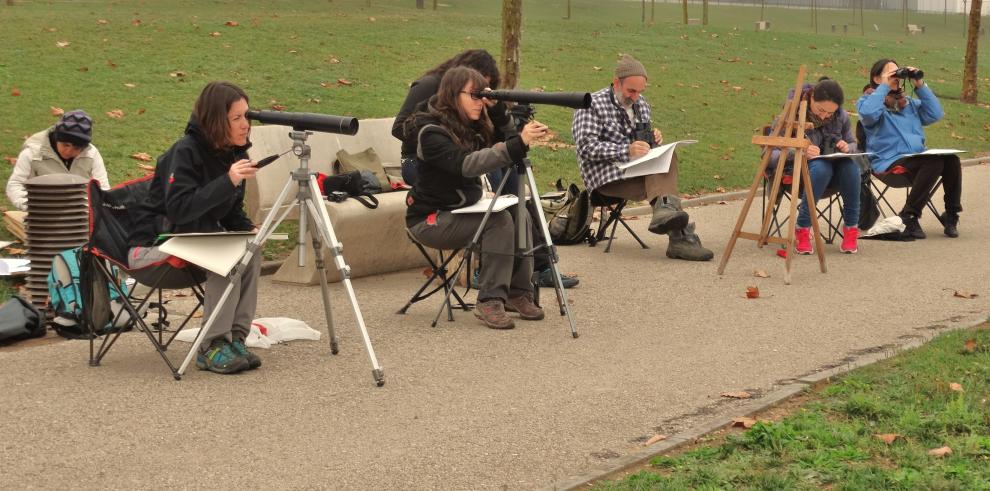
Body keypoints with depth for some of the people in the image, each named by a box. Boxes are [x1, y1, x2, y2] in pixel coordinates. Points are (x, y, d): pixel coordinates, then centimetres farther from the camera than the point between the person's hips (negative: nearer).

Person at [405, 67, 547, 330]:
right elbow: (466, 164, -36)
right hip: (429, 219, -8)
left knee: (520, 215, -12)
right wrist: (518, 143, -45)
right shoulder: (431, 132, -20)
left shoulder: (473, 126, 5)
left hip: (462, 209, 8)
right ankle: (489, 301, -22)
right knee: (499, 220, -25)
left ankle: (518, 294, -7)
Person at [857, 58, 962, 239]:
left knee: (951, 160, -22)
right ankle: (908, 218, -24)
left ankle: (951, 215, -13)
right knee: (934, 162, -31)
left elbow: (935, 114, 15)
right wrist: (884, 87, -8)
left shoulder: (909, 103, 27)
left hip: (917, 158, 6)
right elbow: (868, 113, -17)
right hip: (890, 161, -6)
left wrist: (920, 86, 12)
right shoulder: (868, 100, 9)